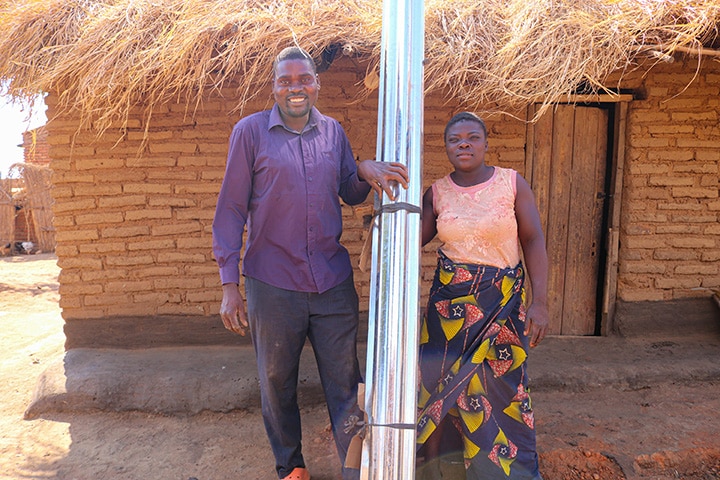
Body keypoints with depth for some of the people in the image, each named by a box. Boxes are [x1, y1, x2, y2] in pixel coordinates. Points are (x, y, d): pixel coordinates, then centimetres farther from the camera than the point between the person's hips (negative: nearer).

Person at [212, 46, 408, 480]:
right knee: (277, 383, 14)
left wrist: (365, 171, -10)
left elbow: (350, 195, 14)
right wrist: (229, 285, -7)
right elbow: (230, 211, -3)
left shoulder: (333, 131, 8)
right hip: (272, 283, -1)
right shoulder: (251, 131, -2)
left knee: (345, 382, 8)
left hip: (333, 279, 2)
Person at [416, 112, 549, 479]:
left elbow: (533, 241, -5)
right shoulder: (436, 193, 1)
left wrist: (540, 302, -10)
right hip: (449, 298, 2)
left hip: (503, 299, -1)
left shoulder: (512, 183, -5)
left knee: (501, 385, 6)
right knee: (442, 382, 7)